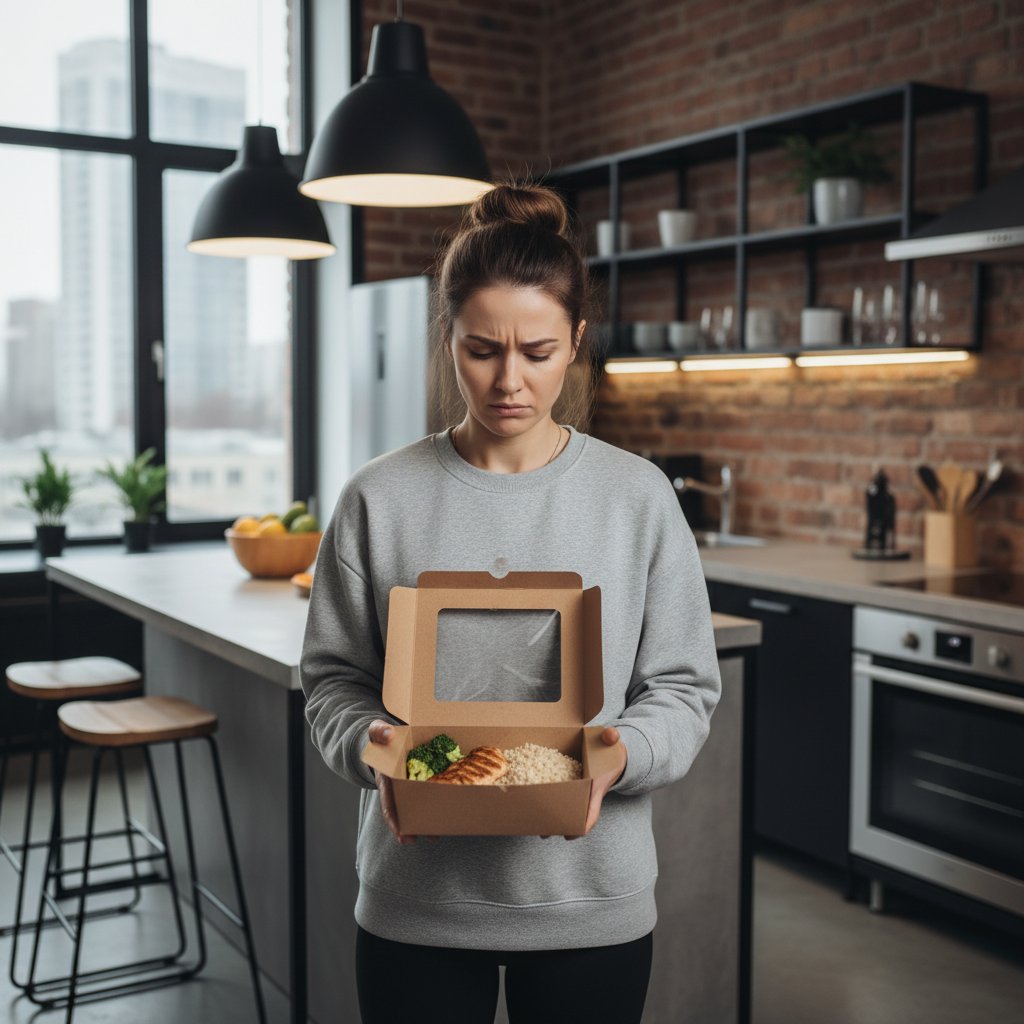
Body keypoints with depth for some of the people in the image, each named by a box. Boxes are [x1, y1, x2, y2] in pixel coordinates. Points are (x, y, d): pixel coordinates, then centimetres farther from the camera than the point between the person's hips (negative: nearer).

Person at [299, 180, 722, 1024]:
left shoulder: (638, 497, -3)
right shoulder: (380, 499, -4)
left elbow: (685, 688, -1)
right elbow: (334, 678, 1)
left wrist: (619, 756, -20)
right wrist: (373, 747, -19)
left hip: (592, 902, 0)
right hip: (415, 904, 0)